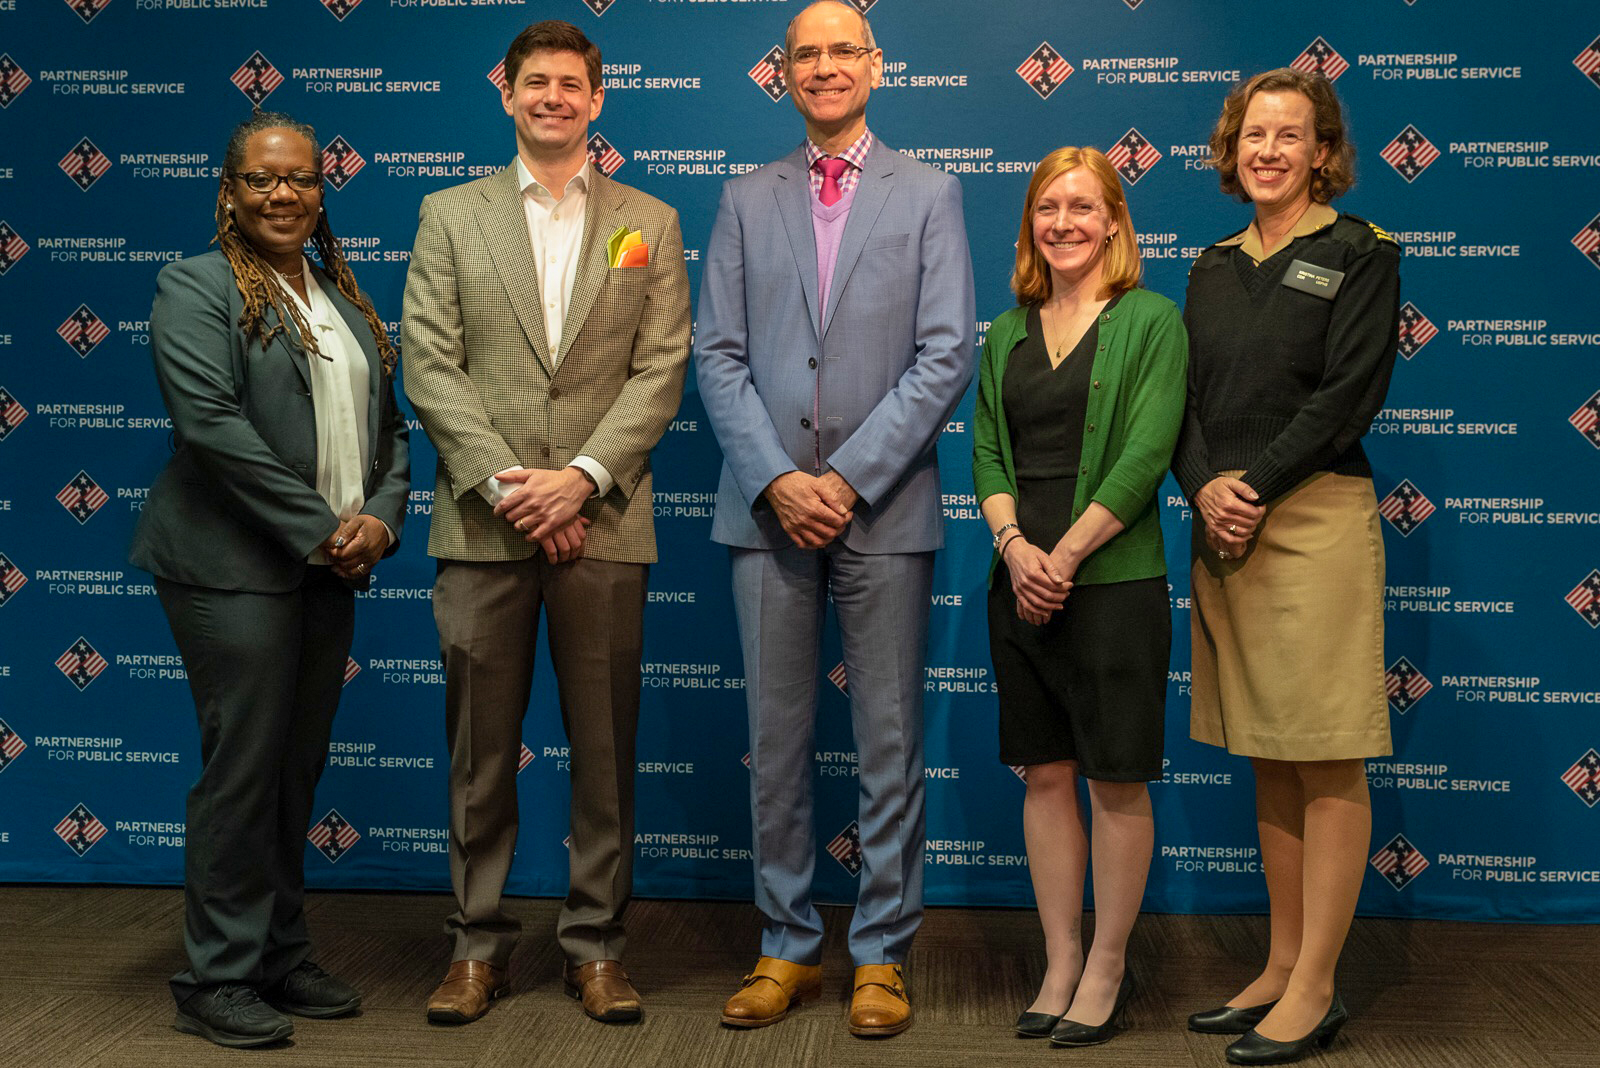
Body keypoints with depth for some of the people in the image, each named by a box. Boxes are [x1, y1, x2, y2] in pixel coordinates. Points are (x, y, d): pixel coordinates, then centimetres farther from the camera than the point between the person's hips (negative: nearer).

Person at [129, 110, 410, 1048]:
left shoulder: (345, 300, 17)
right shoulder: (197, 288, -4)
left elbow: (389, 424, 16)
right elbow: (210, 422, -16)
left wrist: (381, 518, -3)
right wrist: (319, 527, -16)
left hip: (329, 572, 7)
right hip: (237, 567, -7)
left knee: (300, 767, 12)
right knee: (244, 768, -4)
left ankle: (282, 957, 24)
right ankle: (219, 980, 8)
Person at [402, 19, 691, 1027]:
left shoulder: (651, 223, 11)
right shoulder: (451, 216, 10)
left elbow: (662, 370, 2)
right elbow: (429, 366, 1)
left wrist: (582, 477, -11)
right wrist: (504, 483, -10)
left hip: (602, 523, 0)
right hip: (482, 525, 0)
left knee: (606, 746, 5)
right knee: (482, 747, 5)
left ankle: (597, 943, 17)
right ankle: (479, 944, 17)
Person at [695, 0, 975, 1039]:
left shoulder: (929, 195, 6)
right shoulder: (747, 201, 12)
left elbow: (947, 356, -3)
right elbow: (719, 357, 6)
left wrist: (850, 478, -10)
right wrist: (777, 480, -8)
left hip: (884, 507, -2)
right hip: (768, 509, 2)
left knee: (891, 745, 3)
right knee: (777, 743, 7)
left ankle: (883, 954, 14)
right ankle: (788, 949, 19)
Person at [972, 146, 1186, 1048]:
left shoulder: (1151, 320, -3)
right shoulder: (1007, 334, 14)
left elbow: (1147, 454, -11)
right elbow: (986, 452, 9)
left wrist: (1065, 554, -14)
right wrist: (1015, 546, -9)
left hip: (1114, 580, -5)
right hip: (1021, 582, 5)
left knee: (1117, 780, 2)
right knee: (1046, 775, 9)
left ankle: (1108, 967, 15)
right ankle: (1061, 964, 20)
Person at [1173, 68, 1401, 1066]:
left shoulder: (1359, 253, 0)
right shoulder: (1215, 266, 17)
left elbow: (1348, 393, -10)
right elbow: (1185, 397, 11)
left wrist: (1254, 487, -14)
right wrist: (1205, 489, -7)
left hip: (1317, 517, -6)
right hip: (1223, 527, 6)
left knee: (1327, 763, -3)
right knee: (1269, 760, 11)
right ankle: (1284, 966, 19)